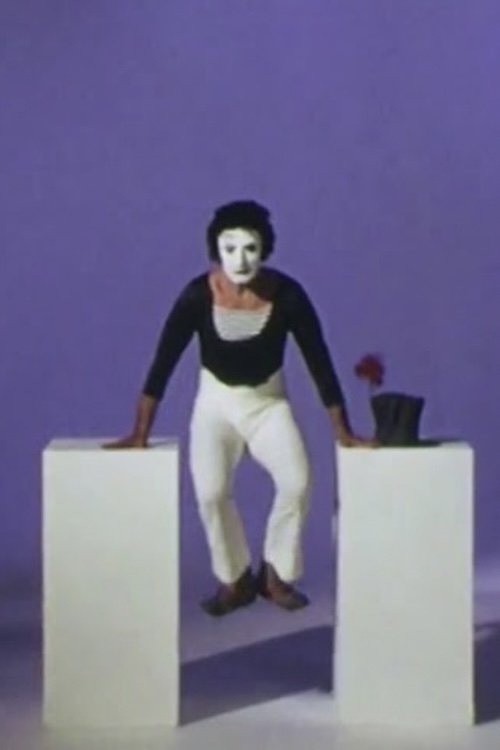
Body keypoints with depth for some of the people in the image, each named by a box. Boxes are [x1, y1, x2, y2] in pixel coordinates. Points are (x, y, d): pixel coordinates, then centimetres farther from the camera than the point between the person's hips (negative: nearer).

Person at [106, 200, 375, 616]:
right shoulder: (198, 295, -20)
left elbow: (319, 362, -13)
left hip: (269, 402, 1)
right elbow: (163, 363, -16)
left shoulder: (287, 294, -20)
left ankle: (276, 574, 2)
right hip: (215, 401, 0)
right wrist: (140, 433, -18)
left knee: (297, 481, -22)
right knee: (210, 490, -22)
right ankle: (234, 579, 2)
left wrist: (343, 432, -13)